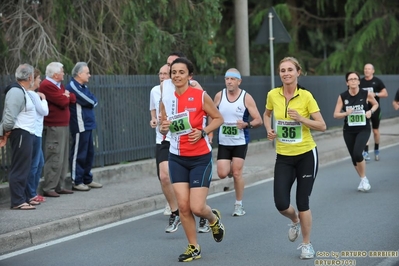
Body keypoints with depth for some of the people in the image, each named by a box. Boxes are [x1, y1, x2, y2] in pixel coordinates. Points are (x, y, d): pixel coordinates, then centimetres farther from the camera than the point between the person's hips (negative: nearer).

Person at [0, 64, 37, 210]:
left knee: (24, 169, 15)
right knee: (19, 169, -8)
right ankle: (17, 202, -6)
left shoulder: (22, 91, 17)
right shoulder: (16, 91, -16)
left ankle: (22, 198, 23)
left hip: (25, 134, 10)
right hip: (20, 133, -10)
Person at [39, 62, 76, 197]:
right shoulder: (47, 85, -13)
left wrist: (66, 96, -7)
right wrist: (66, 97, 3)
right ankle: (48, 188, -9)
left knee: (63, 158, 11)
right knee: (54, 159, -11)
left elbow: (72, 99, 12)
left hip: (64, 125, 10)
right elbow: (62, 102, -18)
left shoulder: (59, 85, 19)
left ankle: (59, 186, 17)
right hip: (54, 127, -10)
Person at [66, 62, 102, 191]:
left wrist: (92, 101, -6)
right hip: (80, 126, -9)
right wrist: (92, 101, 3)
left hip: (87, 125, 9)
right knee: (79, 154, -4)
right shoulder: (72, 87, -13)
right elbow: (90, 101, -16)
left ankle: (87, 179, 21)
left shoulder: (83, 87, 17)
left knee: (89, 153, 13)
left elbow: (94, 101, 12)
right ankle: (76, 182, 2)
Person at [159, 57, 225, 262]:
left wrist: (203, 132, -17)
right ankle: (193, 248, 16)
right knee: (183, 205, -2)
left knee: (197, 207, -8)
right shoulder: (166, 99, 0)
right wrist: (163, 128, -12)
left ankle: (214, 218, 28)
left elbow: (218, 118, -1)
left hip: (200, 158, -3)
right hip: (177, 158, 3)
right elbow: (163, 128, 11)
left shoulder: (200, 96, -11)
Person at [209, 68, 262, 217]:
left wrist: (247, 125, -27)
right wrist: (210, 132, 0)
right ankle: (231, 168, 32)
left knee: (237, 173, -6)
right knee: (222, 174, -6)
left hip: (240, 142, -2)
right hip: (223, 142, 3)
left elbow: (259, 121, -9)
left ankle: (239, 205, 10)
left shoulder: (246, 98, -9)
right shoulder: (219, 96, -1)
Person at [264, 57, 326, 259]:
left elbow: (322, 126, -9)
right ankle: (295, 221, 30)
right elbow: (266, 114, 17)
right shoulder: (273, 95, -4)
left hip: (306, 154, -2)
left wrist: (301, 119, -23)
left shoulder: (306, 96, -12)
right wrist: (269, 130, -1)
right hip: (283, 157, 3)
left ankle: (306, 244, 22)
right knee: (281, 203, -7)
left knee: (302, 202, 1)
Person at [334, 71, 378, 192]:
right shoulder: (342, 96, -6)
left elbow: (375, 104, 12)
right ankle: (362, 180, 32)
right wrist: (346, 113, -21)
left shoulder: (367, 94, -8)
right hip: (349, 131, 3)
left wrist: (370, 111, -9)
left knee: (357, 154, -22)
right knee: (354, 157, 10)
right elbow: (336, 115, -2)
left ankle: (364, 178, 1)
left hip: (363, 129, -3)